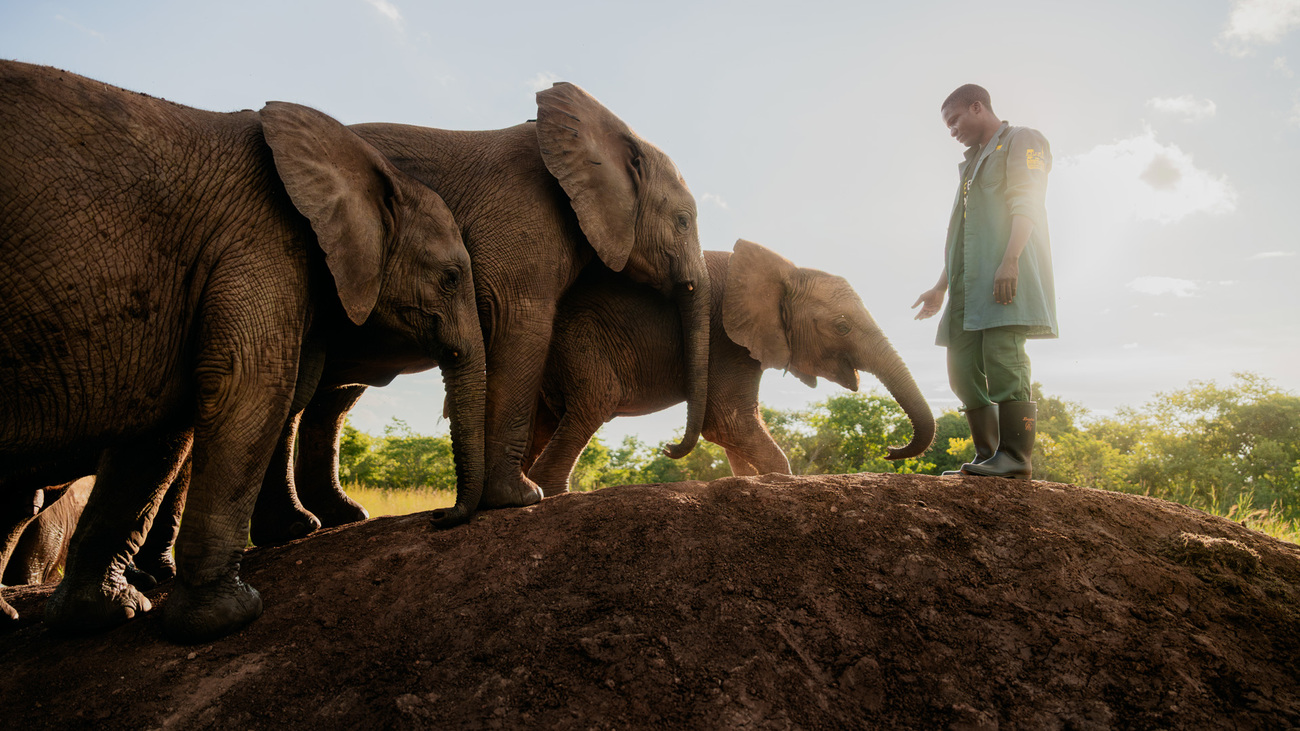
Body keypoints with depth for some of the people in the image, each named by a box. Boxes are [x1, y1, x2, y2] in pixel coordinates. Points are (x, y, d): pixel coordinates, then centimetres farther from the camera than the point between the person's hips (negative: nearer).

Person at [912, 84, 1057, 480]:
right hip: (971, 282, 8)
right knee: (963, 366, 2)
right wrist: (941, 287, 26)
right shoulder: (974, 160, 31)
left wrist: (1010, 260, -23)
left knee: (1002, 357, -17)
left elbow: (1025, 206, -9)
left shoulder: (1021, 141, 7)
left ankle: (1015, 457, -12)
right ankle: (988, 456, 6)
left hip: (1006, 276, -8)